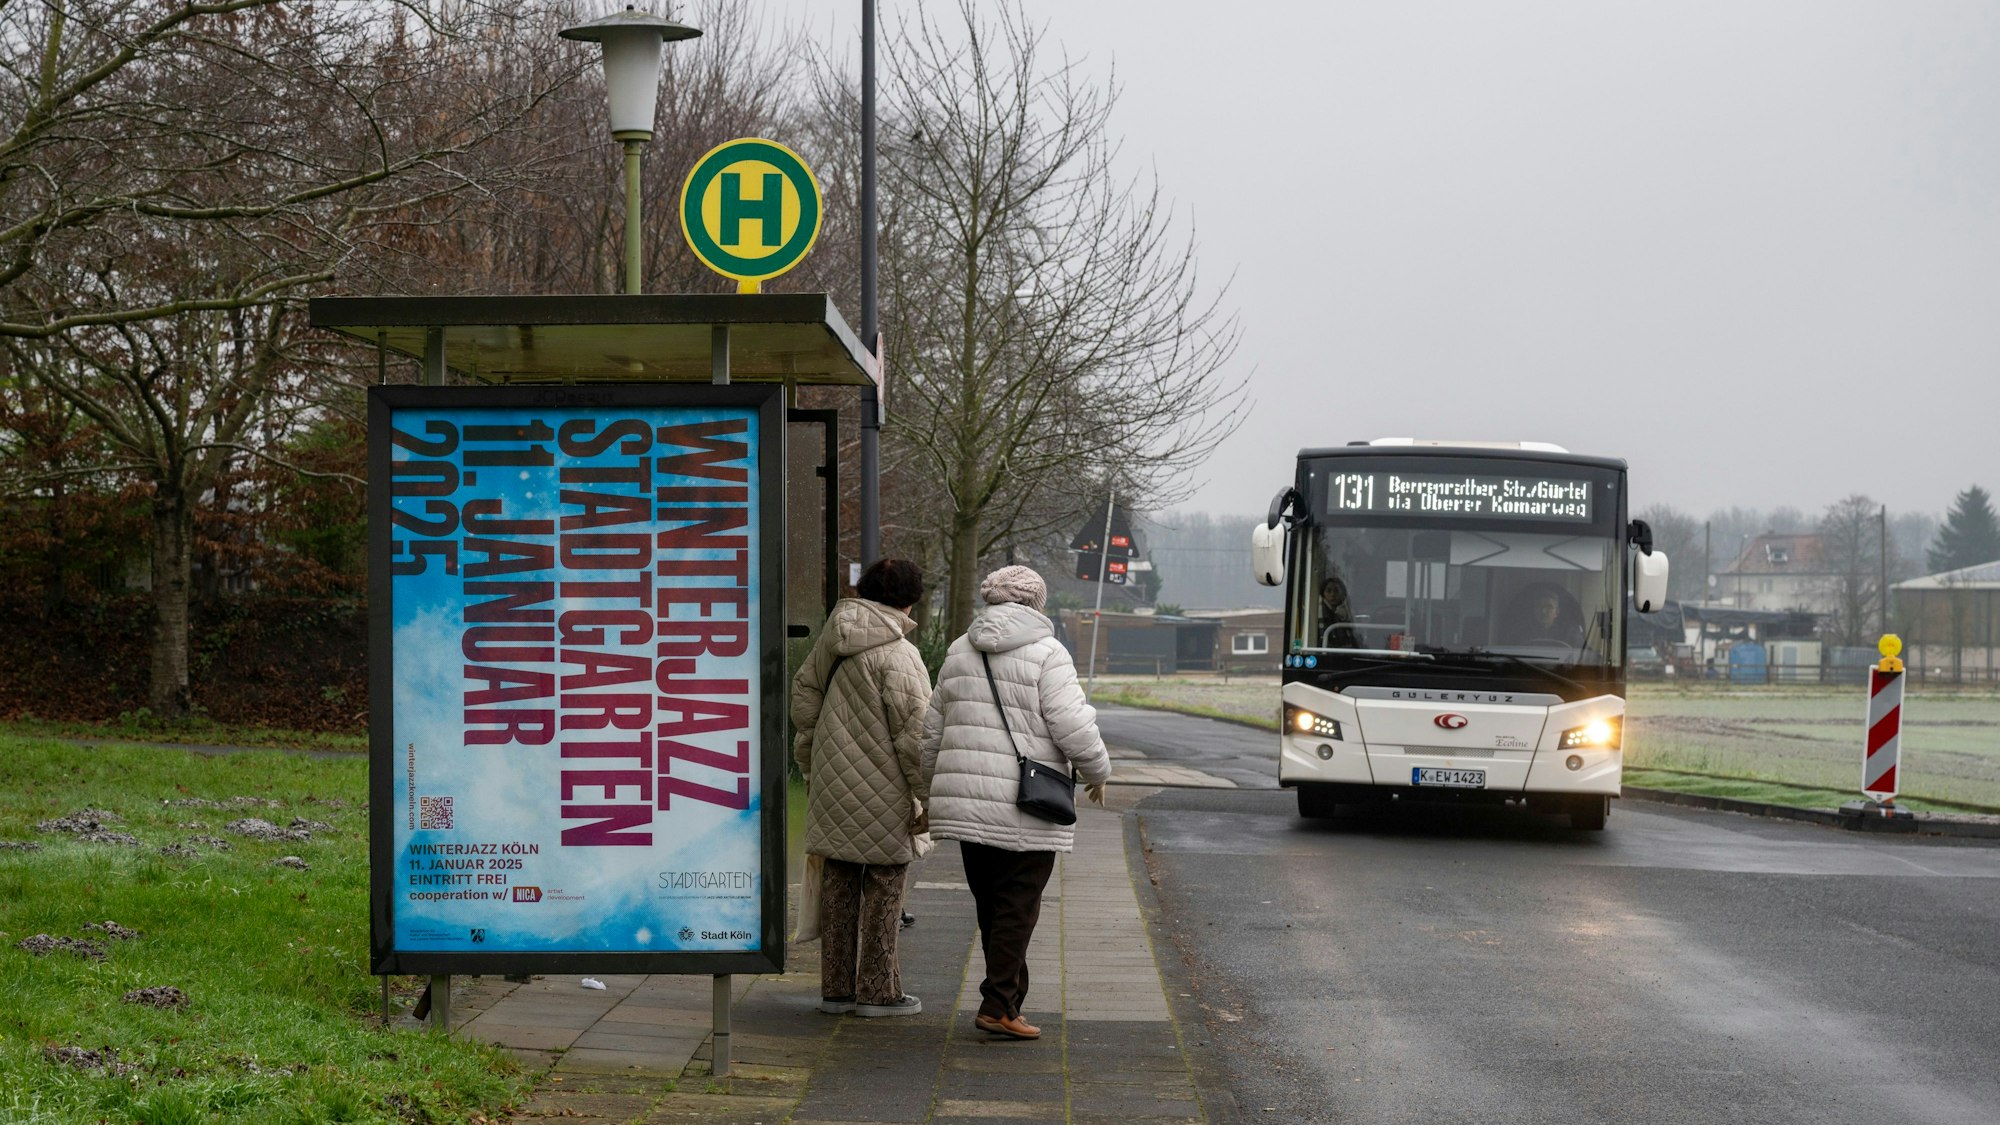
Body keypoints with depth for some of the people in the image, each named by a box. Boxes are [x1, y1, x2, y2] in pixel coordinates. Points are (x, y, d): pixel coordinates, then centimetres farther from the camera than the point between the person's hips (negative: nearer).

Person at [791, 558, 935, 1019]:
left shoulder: (831, 641, 6)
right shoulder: (898, 656, -17)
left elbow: (803, 695, 16)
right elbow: (912, 734, -16)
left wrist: (809, 764, 26)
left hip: (832, 785, 7)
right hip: (881, 791, -7)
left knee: (838, 885, 12)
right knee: (883, 887, 3)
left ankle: (836, 988, 18)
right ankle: (877, 991, 9)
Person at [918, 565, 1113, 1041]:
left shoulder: (959, 653, 13)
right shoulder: (1046, 653, -6)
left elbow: (933, 731, 18)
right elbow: (1071, 725, -14)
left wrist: (928, 792, 28)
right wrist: (1097, 771, 3)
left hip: (966, 802, 6)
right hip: (1025, 808, -6)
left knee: (990, 906, 14)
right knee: (1017, 907, -2)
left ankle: (1008, 997, 20)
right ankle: (998, 1005, -5)